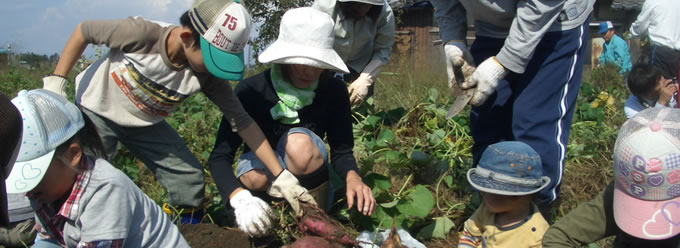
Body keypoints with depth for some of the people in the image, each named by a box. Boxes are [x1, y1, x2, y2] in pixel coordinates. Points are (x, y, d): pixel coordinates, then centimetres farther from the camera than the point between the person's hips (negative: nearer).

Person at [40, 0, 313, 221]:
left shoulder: (208, 76, -24)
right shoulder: (141, 33, -36)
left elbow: (242, 121, -20)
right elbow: (83, 31, -19)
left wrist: (281, 174, -23)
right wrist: (55, 82, -18)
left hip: (145, 123, 4)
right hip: (96, 111, -3)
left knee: (190, 176, 0)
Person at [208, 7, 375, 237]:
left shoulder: (334, 90, -17)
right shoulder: (251, 89, -23)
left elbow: (341, 151, -10)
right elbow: (219, 157, -25)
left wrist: (352, 177, -34)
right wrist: (241, 199, -46)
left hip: (306, 167, 1)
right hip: (259, 162, 0)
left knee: (299, 142, -33)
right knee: (256, 178, -36)